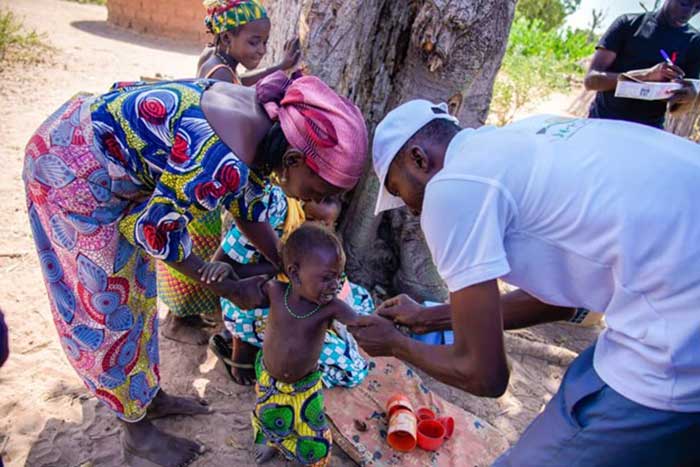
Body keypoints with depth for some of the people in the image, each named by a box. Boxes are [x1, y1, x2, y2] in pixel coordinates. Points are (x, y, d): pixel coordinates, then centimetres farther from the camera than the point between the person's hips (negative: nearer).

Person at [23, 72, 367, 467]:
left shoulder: (268, 113, -8)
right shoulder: (223, 163, -35)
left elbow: (242, 197, 7)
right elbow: (154, 230, -21)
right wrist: (232, 290, -11)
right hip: (73, 171, -8)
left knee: (138, 290, 18)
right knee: (107, 306, 5)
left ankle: (153, 397, 39)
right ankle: (138, 434, 27)